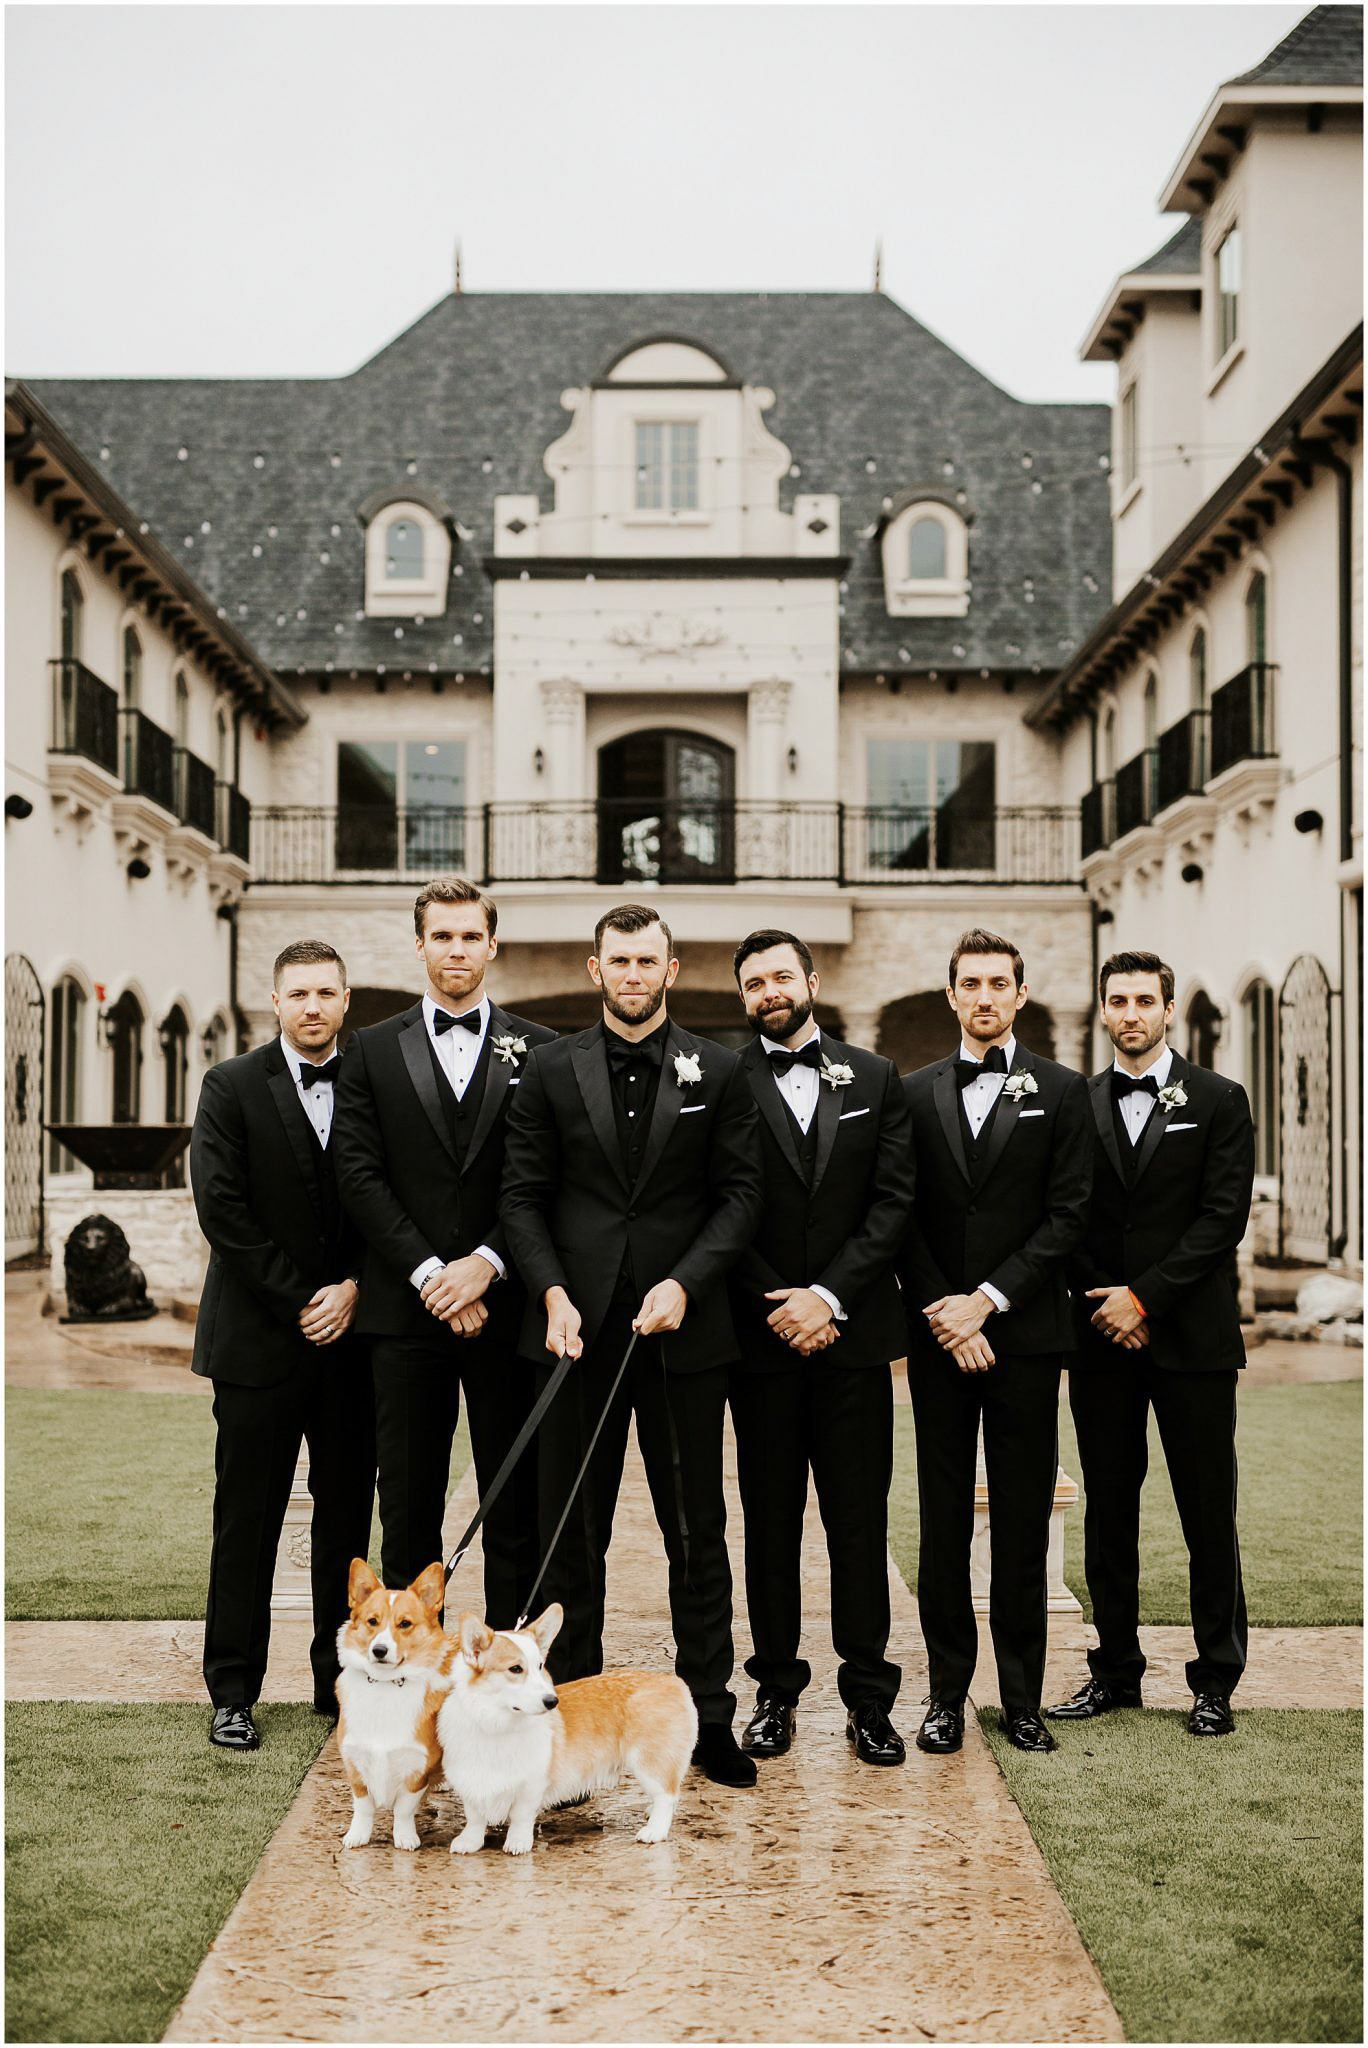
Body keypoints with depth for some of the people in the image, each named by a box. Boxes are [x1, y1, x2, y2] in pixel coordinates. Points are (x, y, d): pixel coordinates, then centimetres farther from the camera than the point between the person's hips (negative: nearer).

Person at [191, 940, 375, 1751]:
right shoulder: (232, 1087, 0)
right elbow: (223, 1207, -7)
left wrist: (353, 1290, -9)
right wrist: (299, 1302, -10)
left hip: (351, 1336, 2)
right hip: (260, 1340, -2)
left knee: (348, 1518, 7)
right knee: (247, 1523, 3)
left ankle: (342, 1680, 18)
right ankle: (234, 1692, 12)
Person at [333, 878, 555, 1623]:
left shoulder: (539, 1051, 6)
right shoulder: (372, 1051, 8)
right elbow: (360, 1177, 0)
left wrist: (486, 1262, -12)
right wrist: (429, 1273, -10)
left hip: (505, 1306, 0)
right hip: (406, 1309, 1)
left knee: (516, 1506, 4)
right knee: (408, 1505, 5)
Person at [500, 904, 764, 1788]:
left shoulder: (718, 1072, 5)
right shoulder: (552, 1070, 6)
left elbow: (742, 1193, 1)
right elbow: (524, 1195, 4)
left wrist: (683, 1283, -12)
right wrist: (553, 1296, -9)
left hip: (683, 1328, -1)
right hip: (580, 1326, 1)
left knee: (698, 1531, 5)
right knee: (573, 1530, 7)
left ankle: (709, 1717, 13)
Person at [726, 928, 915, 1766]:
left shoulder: (875, 1078, 8)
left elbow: (894, 1201, 1)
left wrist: (827, 1296, -9)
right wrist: (779, 1308, -9)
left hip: (853, 1331, 1)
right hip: (762, 1340, -1)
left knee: (861, 1522, 3)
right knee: (771, 1522, 6)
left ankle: (869, 1696, 11)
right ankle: (777, 1690, 15)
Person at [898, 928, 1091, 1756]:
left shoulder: (1062, 1092, 3)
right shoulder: (915, 1094, 8)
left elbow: (1067, 1216, -3)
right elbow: (902, 1219, 5)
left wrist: (988, 1300, -10)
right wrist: (941, 1314, -7)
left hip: (1025, 1334, -1)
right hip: (938, 1336, 1)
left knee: (1024, 1520, 3)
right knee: (944, 1518, 5)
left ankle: (1023, 1698, 11)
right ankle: (948, 1692, 14)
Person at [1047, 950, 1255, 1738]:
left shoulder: (1219, 1101, 2)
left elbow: (1223, 1218, -6)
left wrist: (1144, 1298, -12)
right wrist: (1103, 1306, -5)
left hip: (1191, 1336, -2)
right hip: (1102, 1342, 3)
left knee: (1209, 1516, 2)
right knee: (1108, 1513, 8)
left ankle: (1216, 1680, 11)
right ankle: (1116, 1670, 18)